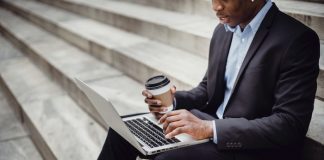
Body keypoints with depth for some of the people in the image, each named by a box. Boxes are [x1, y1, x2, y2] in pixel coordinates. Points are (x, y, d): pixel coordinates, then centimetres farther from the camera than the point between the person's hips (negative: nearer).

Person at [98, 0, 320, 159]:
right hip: (209, 123, 8)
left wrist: (210, 128, -27)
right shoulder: (223, 30, 6)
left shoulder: (298, 39, -18)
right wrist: (175, 100, -5)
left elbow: (290, 124, -22)